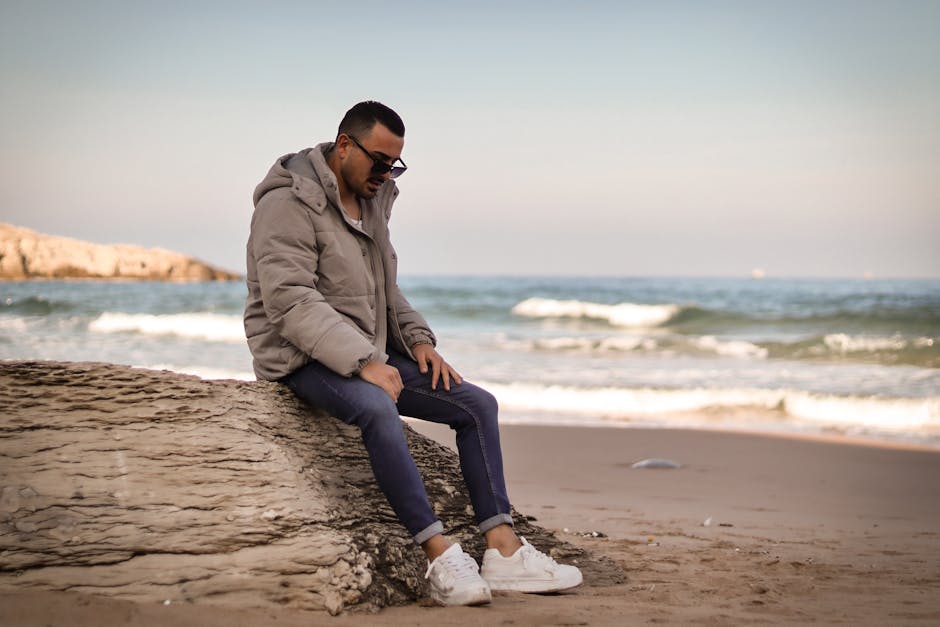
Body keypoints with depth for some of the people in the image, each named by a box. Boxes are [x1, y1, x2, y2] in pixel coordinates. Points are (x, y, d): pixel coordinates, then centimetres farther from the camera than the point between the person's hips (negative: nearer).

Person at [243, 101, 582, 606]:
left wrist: (417, 340, 3)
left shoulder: (372, 201, 13)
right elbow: (290, 301, -24)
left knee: (476, 404, -3)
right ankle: (439, 554, -37)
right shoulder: (290, 203, -14)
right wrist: (363, 362, -30)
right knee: (377, 408, -39)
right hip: (304, 359, -9)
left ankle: (503, 549, -9)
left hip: (368, 355, 9)